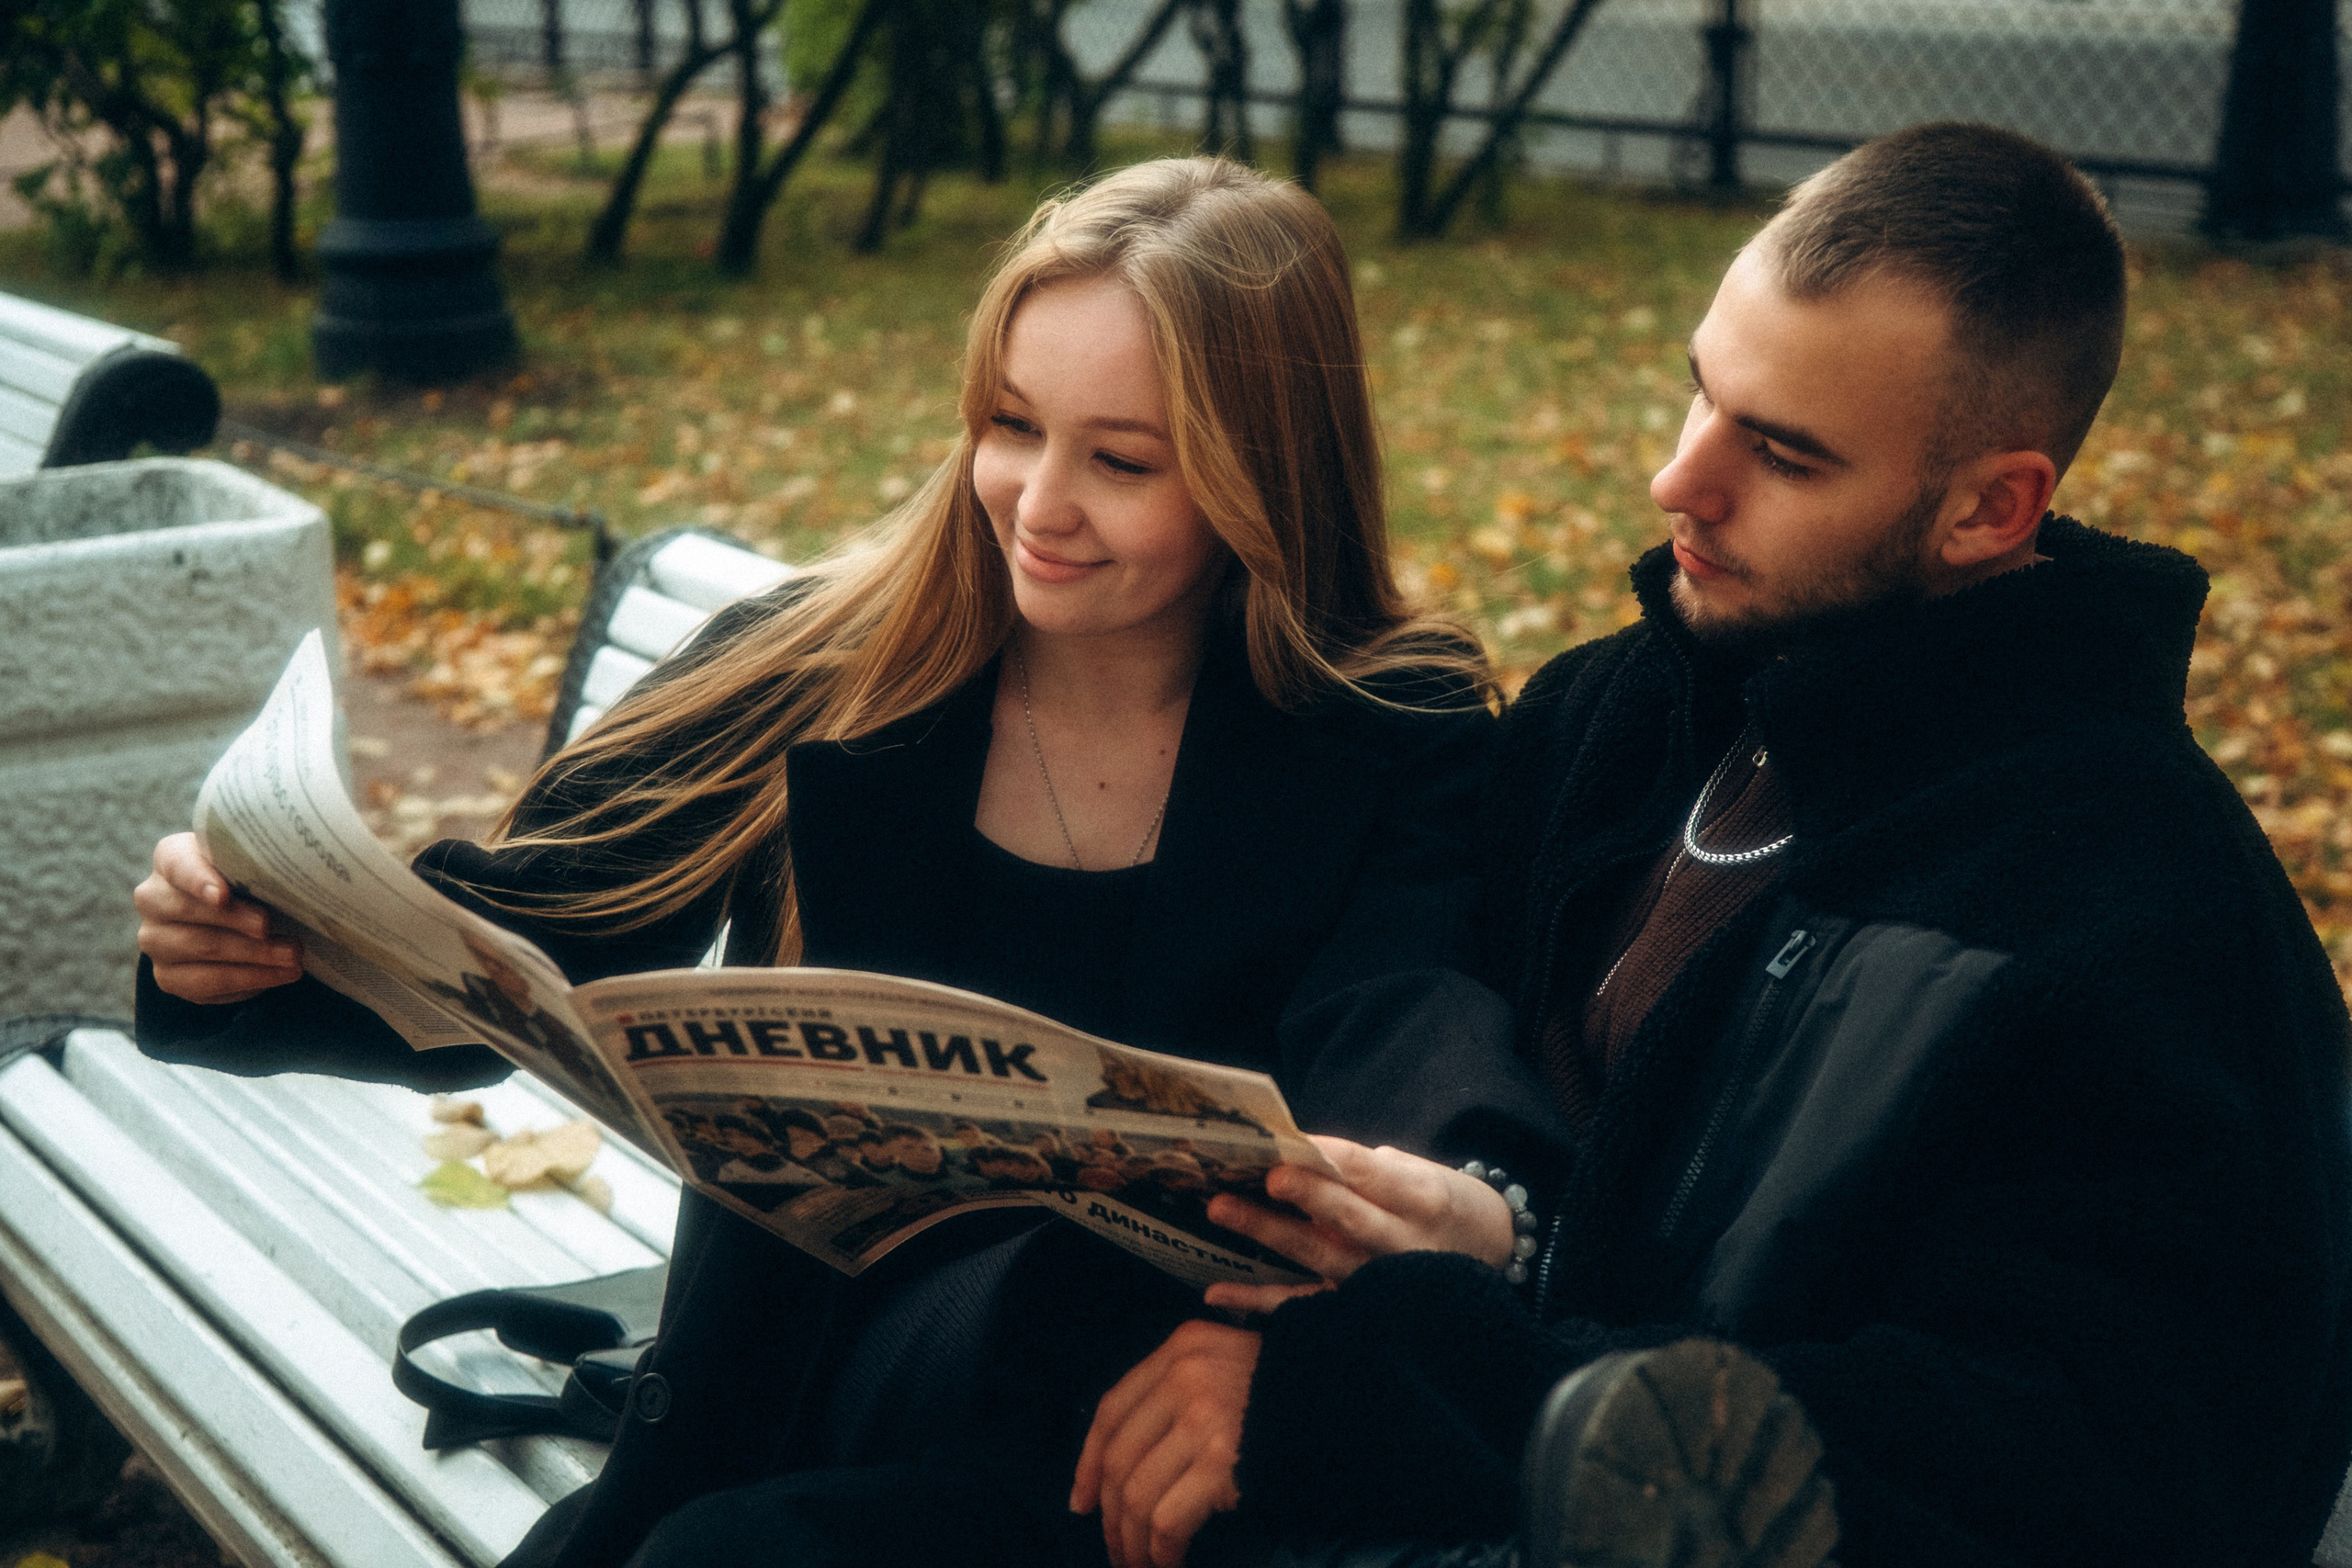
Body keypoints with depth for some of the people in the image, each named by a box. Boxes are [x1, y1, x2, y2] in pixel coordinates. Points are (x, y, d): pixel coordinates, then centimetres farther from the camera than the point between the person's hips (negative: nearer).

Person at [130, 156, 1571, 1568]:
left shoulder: (1398, 749, -3)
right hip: (784, 1430, 3)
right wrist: (255, 952, -20)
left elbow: (1410, 1038, -18)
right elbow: (509, 958, 1)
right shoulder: (816, 681, 1)